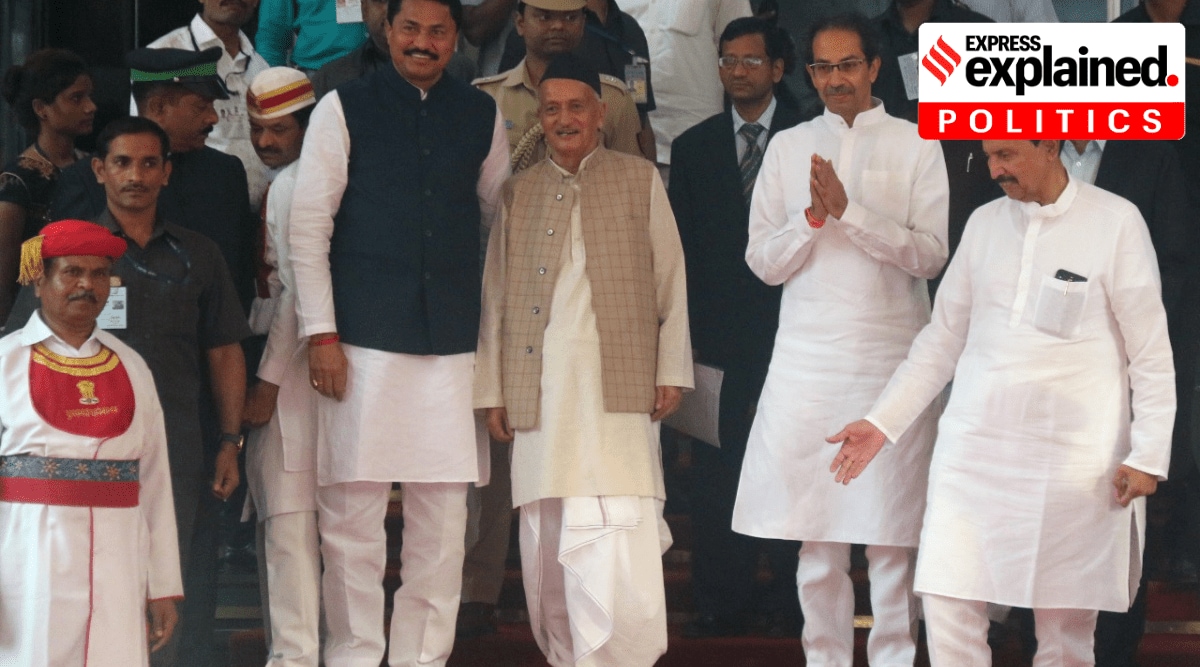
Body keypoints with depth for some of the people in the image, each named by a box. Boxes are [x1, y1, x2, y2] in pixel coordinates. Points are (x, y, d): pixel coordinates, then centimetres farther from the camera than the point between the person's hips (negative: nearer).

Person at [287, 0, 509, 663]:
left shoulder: (480, 116, 11)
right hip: (364, 338, -3)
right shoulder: (344, 109, 1)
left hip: (453, 344, 3)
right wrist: (321, 333, -5)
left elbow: (502, 215, 20)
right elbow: (308, 227, 0)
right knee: (351, 509, -2)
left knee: (443, 516, 4)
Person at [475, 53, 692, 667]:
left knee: (618, 541, -13)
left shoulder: (639, 180, 9)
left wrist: (671, 372, 1)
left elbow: (671, 282, 7)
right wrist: (492, 393, 7)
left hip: (618, 391, -3)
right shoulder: (518, 192, 15)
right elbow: (495, 298, 13)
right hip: (540, 396, 3)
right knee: (547, 546, 1)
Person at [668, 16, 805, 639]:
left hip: (790, 327, -2)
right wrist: (684, 325, 2)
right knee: (716, 473, 2)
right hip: (718, 330, 3)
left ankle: (795, 605, 6)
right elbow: (681, 242, 10)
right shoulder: (693, 147, 12)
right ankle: (719, 605, 6)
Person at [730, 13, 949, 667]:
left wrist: (849, 210, -13)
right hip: (809, 357, 2)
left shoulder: (916, 146, 4)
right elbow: (763, 262, 9)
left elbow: (930, 255, -4)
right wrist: (813, 218, -9)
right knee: (817, 535, 1)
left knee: (890, 530, -4)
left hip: (891, 354, -2)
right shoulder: (788, 147, 11)